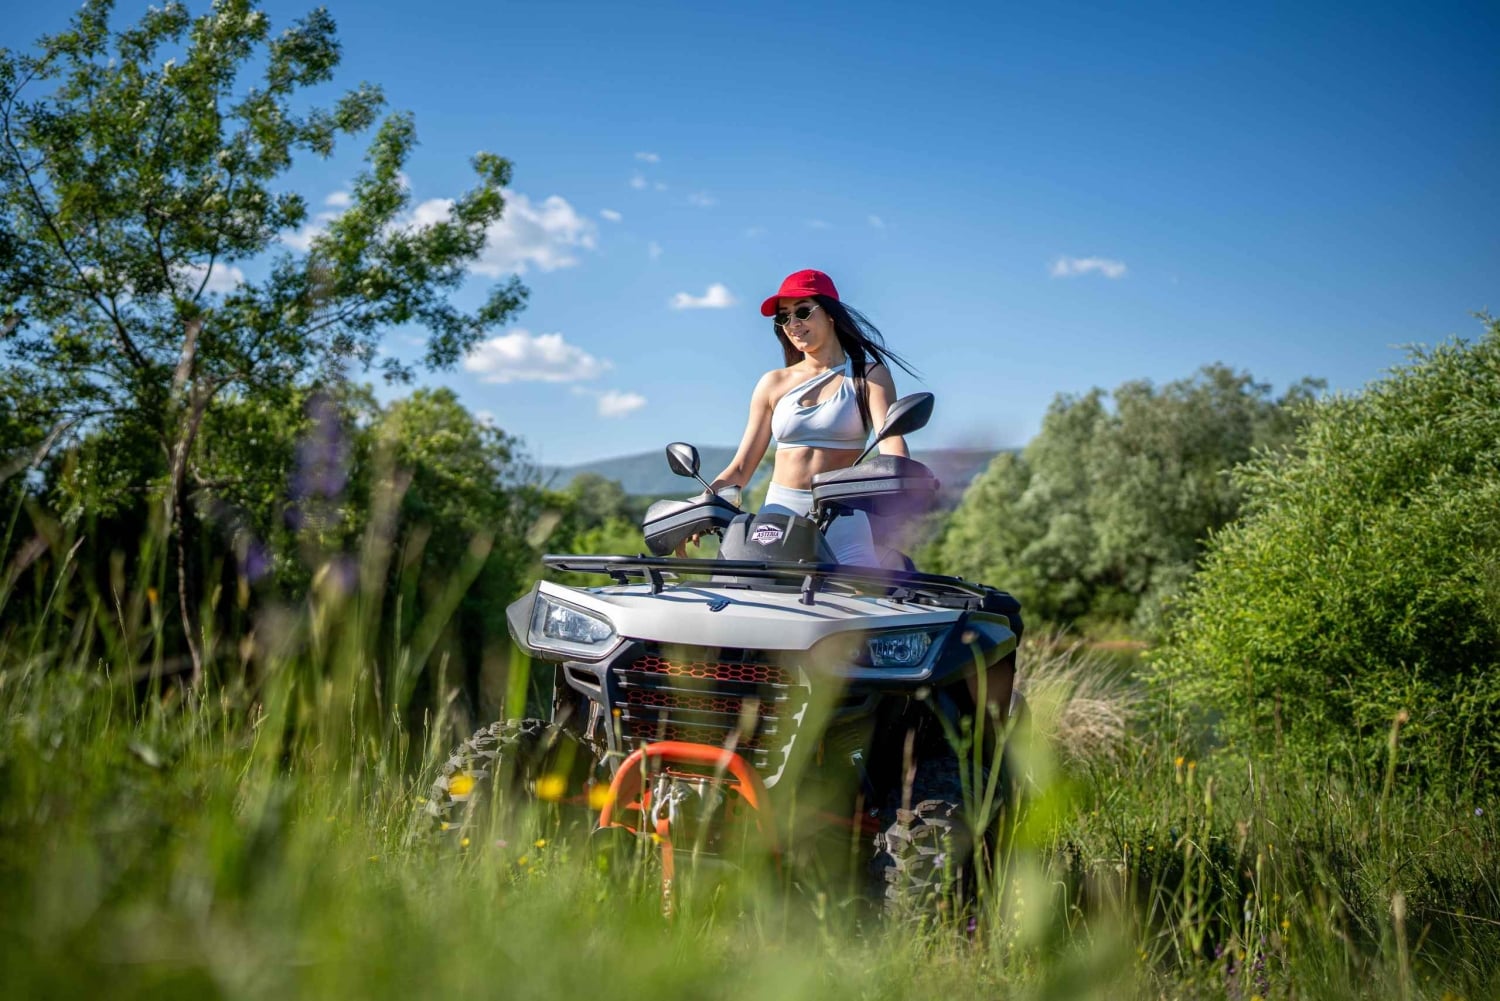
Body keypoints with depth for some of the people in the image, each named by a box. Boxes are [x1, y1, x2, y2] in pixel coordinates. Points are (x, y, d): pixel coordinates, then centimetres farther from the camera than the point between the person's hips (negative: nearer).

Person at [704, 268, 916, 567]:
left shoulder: (869, 376, 9)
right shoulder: (774, 383, 16)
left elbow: (891, 442, -8)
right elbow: (741, 467, 13)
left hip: (843, 519, -2)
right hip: (777, 515, 3)